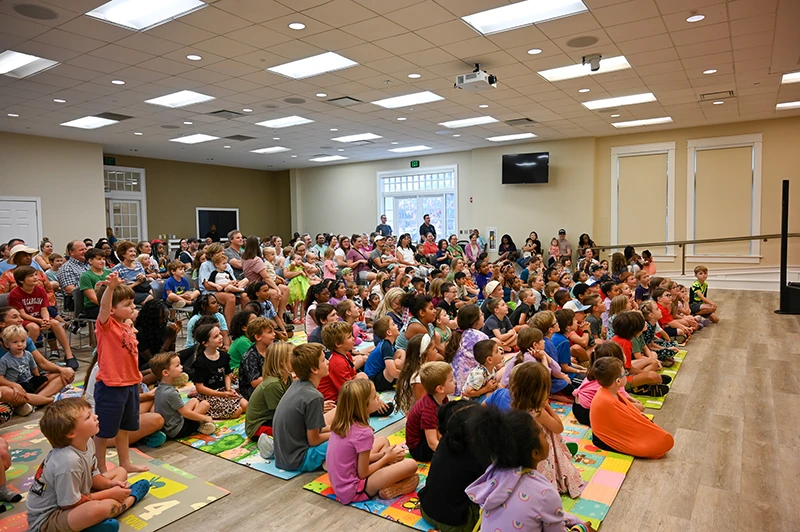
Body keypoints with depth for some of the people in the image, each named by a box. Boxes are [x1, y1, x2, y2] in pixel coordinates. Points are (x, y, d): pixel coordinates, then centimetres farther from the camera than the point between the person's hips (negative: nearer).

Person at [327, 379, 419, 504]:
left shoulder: (341, 422, -2)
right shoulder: (364, 432, -25)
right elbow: (363, 473, -15)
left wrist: (382, 454, 3)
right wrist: (387, 458, -1)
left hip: (340, 483, 9)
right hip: (352, 491, -9)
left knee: (382, 440, 18)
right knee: (411, 465, -13)